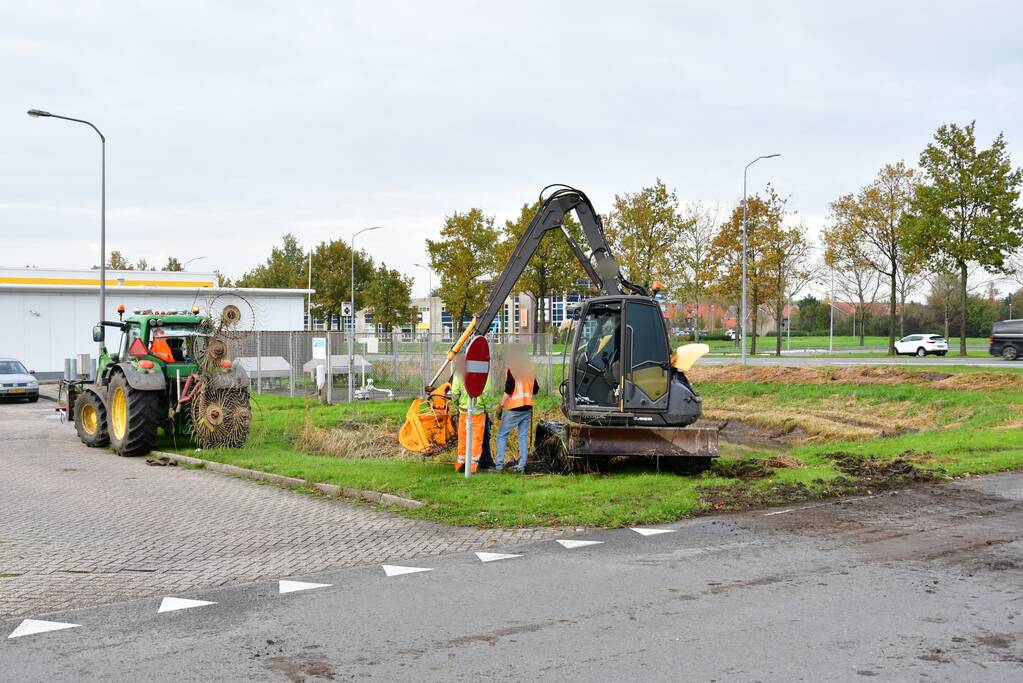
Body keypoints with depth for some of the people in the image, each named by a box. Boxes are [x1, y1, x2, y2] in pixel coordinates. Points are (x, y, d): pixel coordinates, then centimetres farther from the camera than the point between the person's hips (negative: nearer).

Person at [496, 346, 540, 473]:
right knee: (523, 436, 8)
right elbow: (535, 390, 15)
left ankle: (499, 465, -4)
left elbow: (508, 390, -15)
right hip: (528, 407, 6)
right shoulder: (530, 370, 11)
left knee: (502, 435, 2)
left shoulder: (511, 369, -7)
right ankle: (521, 465, 3)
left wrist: (500, 406, -10)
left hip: (514, 408, -6)